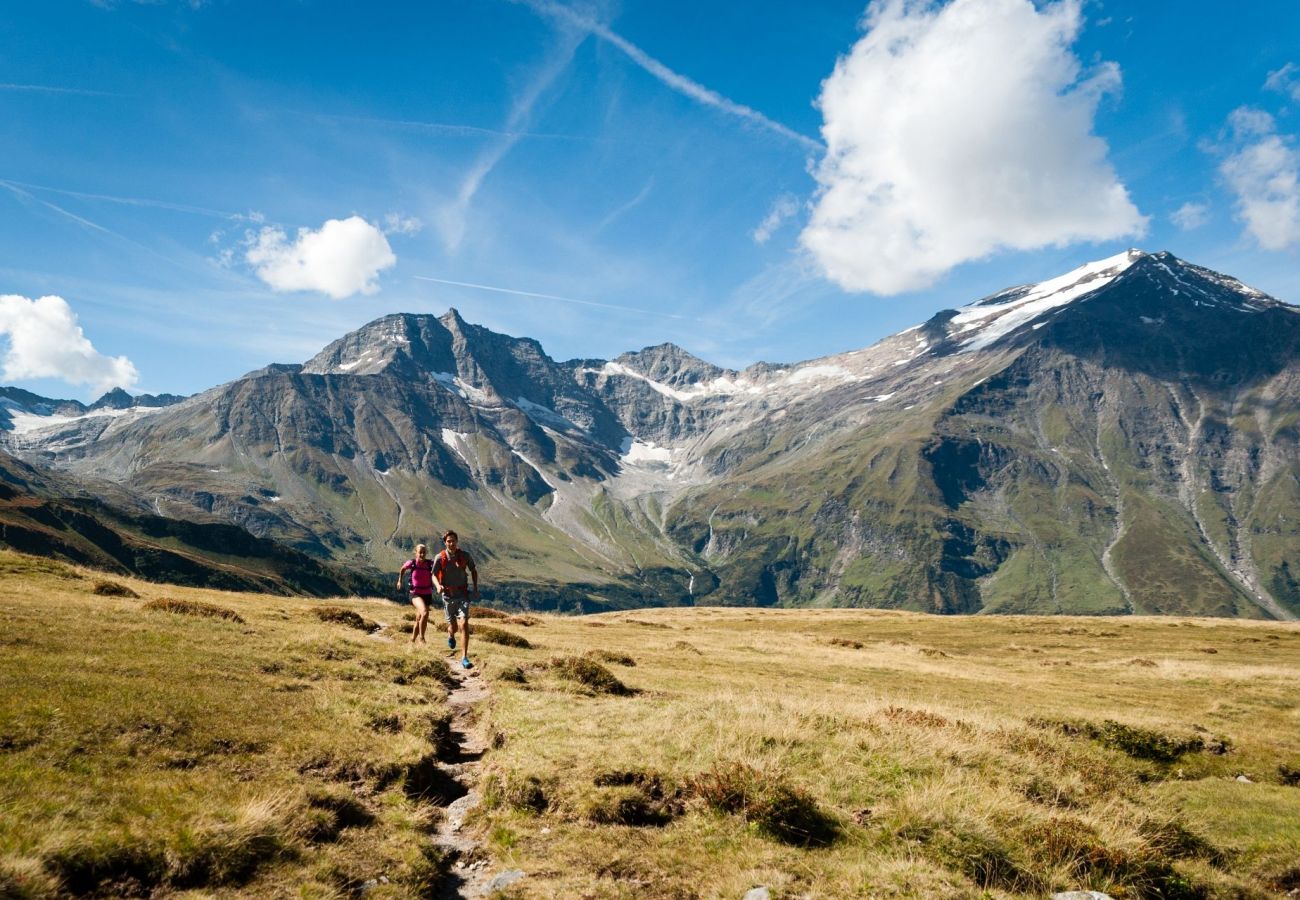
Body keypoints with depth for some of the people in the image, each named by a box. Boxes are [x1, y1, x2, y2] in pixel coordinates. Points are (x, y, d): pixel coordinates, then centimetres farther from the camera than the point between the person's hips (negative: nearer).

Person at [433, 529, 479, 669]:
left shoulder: (465, 556, -5)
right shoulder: (440, 558, -8)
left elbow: (474, 570, 11)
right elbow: (434, 575, -11)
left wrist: (475, 588, 2)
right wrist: (438, 586, -32)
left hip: (462, 595, 0)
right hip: (448, 595, 0)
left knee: (464, 624, -16)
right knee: (453, 627, 12)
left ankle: (464, 658, -14)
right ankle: (450, 635, 53)